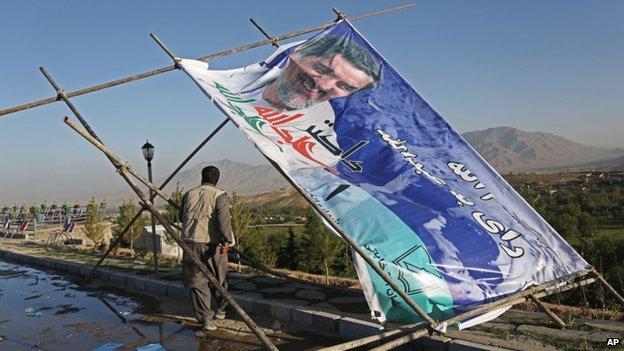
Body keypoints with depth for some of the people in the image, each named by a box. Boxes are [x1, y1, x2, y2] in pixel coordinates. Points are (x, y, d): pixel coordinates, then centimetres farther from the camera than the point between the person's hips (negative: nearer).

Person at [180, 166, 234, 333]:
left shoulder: (189, 194, 12)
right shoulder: (219, 195, -2)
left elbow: (182, 217, 22)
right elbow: (223, 219, -17)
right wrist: (227, 241, -20)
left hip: (190, 242, 3)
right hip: (212, 244, -3)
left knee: (196, 281, 7)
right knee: (219, 278, 18)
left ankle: (206, 319, 2)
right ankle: (220, 310, 35)